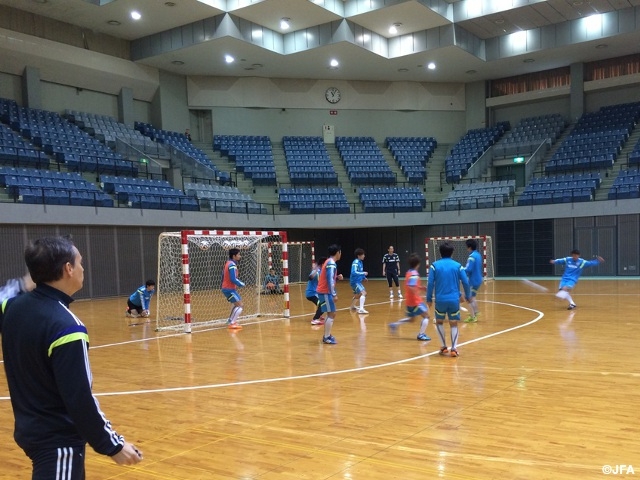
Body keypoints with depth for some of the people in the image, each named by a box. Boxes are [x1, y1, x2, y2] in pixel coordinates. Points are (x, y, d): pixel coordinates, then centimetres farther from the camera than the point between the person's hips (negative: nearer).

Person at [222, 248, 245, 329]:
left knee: (237, 304, 24)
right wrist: (242, 284, -11)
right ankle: (232, 323, -11)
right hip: (229, 289, -10)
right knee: (240, 305, -9)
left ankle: (230, 321, 29)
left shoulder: (228, 263, 11)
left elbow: (224, 275, 17)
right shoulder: (232, 265, -19)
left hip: (226, 288, 10)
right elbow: (233, 279, -26)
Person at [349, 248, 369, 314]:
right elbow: (354, 272, -30)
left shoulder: (360, 262, 8)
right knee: (363, 293, -25)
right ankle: (361, 309, -33)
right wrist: (363, 273, -26)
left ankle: (353, 306, 51)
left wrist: (363, 277, 9)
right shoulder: (355, 263, -20)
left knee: (358, 294, 29)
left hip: (358, 281, 10)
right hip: (355, 281, -10)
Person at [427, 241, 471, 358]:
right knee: (454, 324, 10)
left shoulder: (435, 265, 0)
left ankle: (443, 347, 18)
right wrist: (468, 296, 15)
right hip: (454, 300, 0)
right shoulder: (458, 266, 2)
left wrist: (429, 299, 4)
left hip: (440, 300, 0)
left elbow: (430, 283, -4)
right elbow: (466, 283, 2)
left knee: (439, 322, 20)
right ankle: (454, 348, -2)